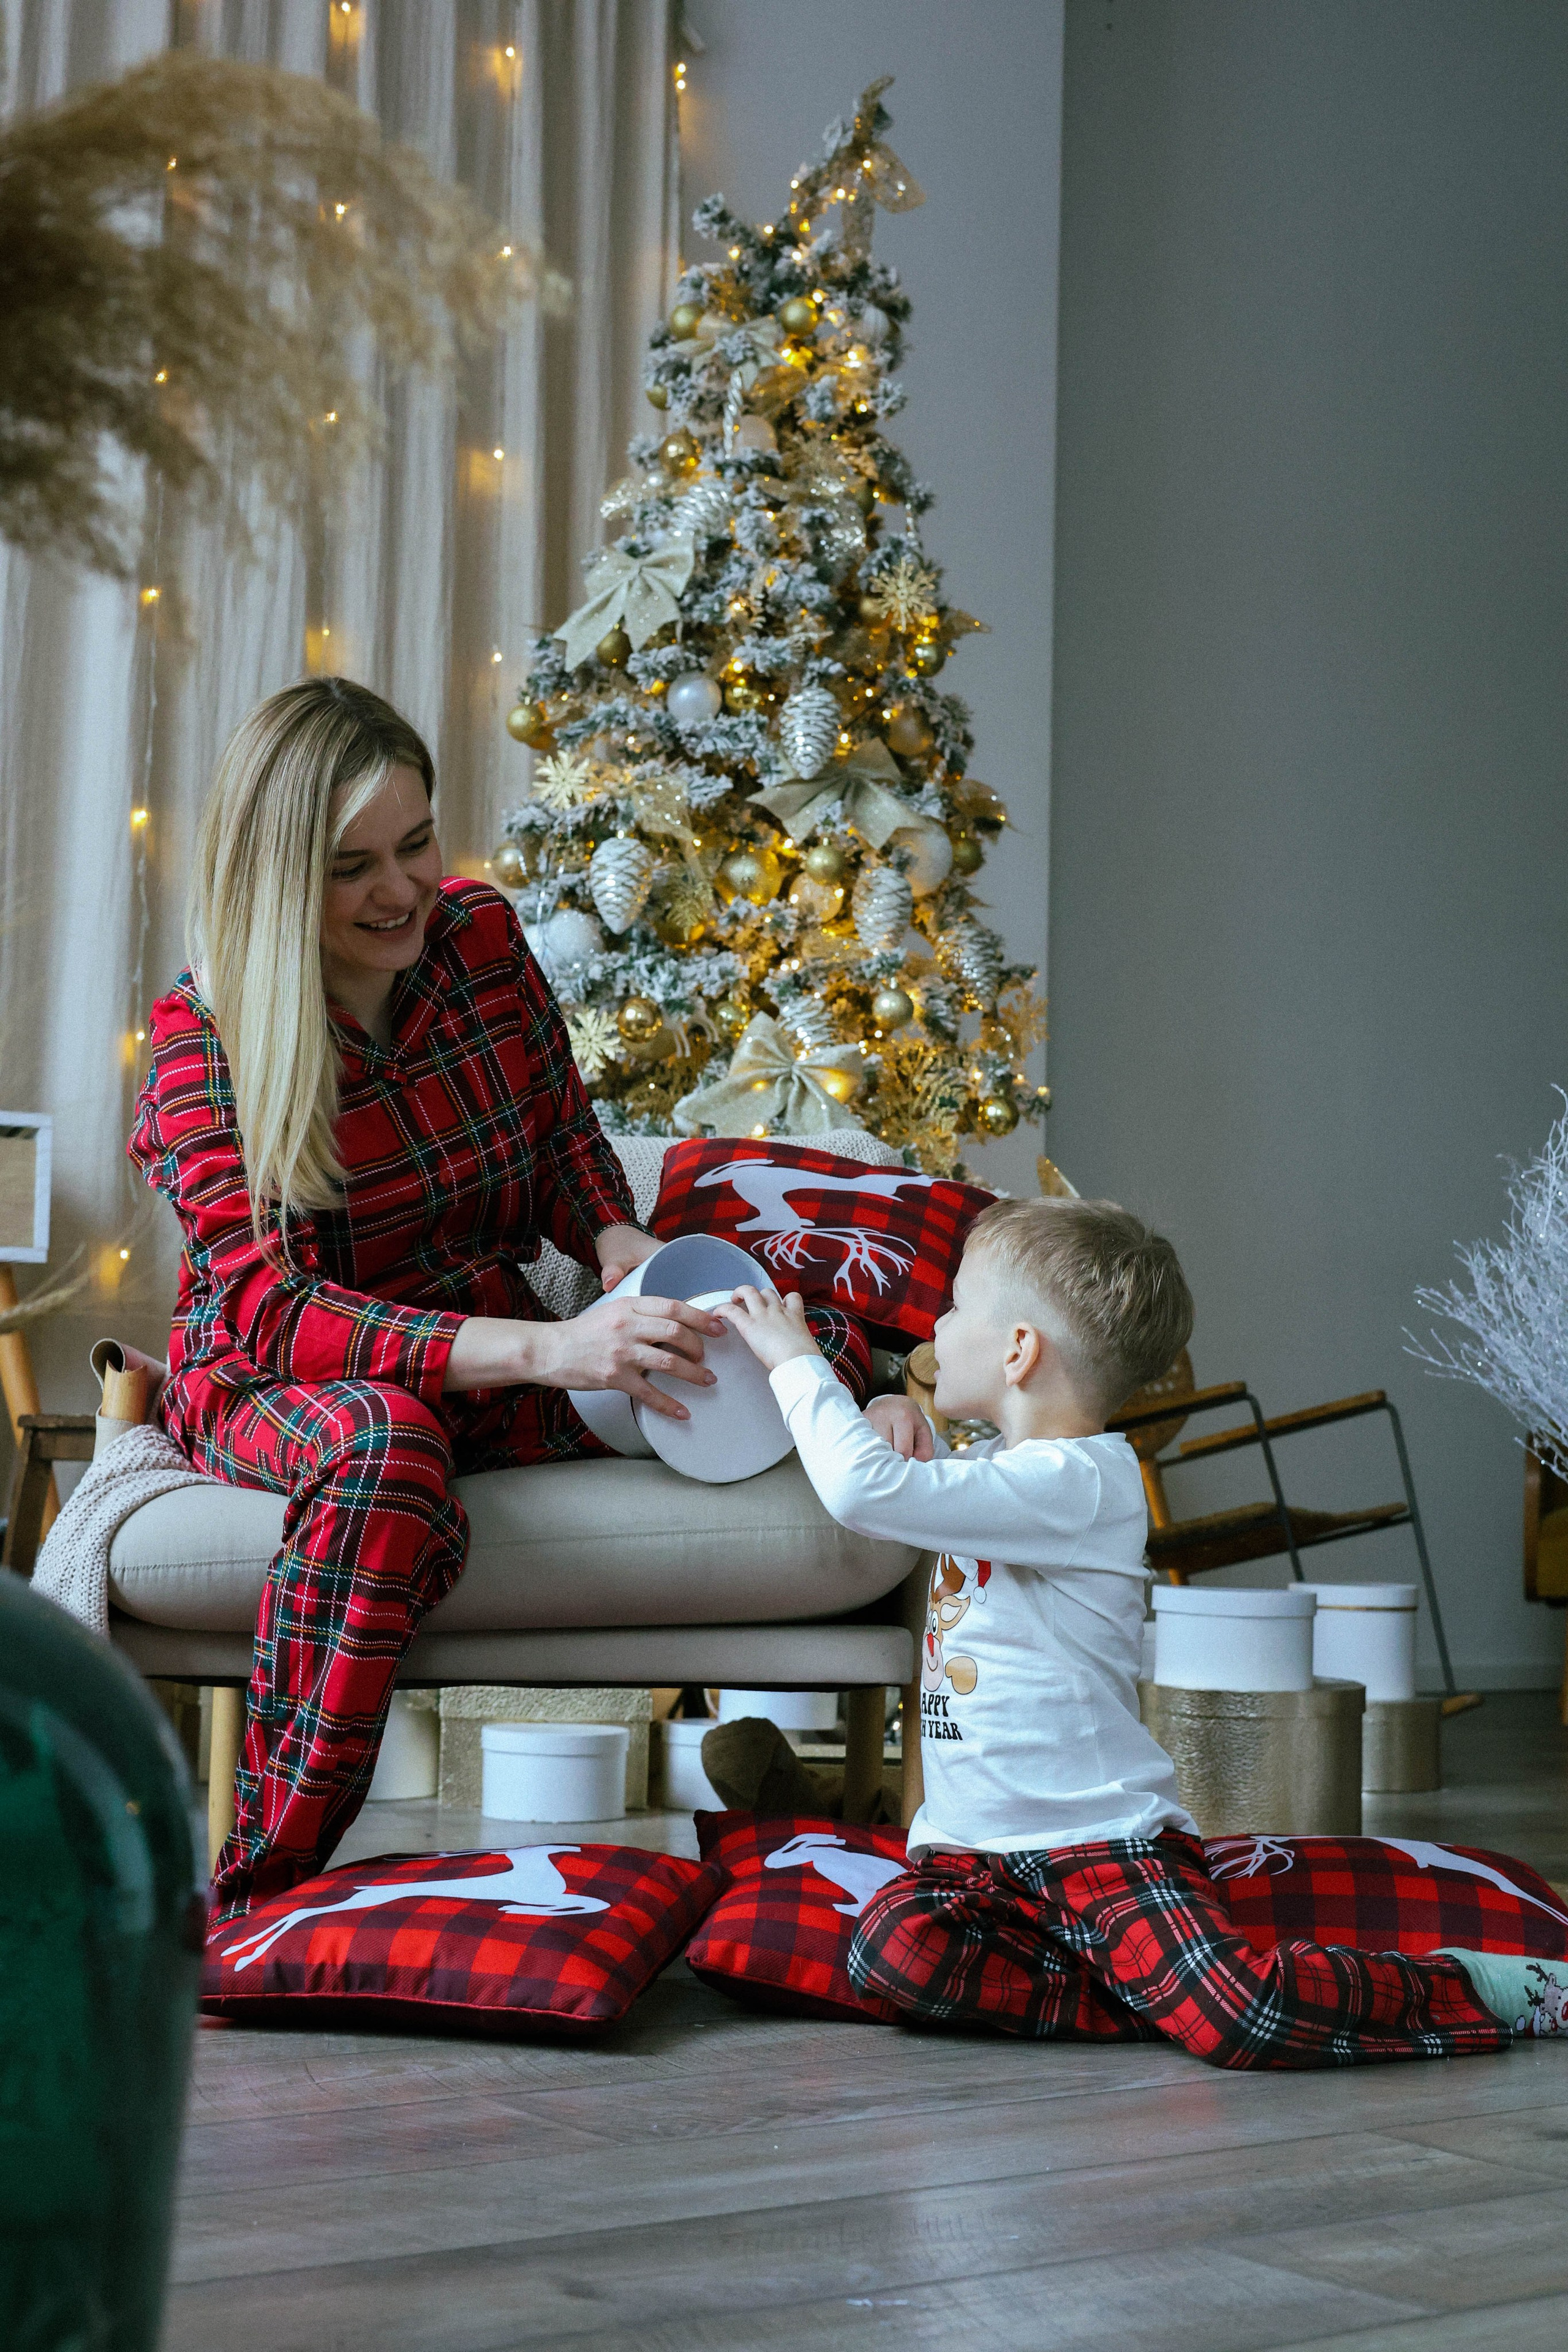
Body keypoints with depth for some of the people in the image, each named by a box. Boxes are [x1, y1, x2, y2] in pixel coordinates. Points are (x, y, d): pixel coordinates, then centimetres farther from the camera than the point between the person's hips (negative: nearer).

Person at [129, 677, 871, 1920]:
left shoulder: (481, 934, -2)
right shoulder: (204, 1039, -17)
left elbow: (563, 1129, 12)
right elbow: (273, 1311, -28)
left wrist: (620, 1245, -13)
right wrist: (546, 1350, -42)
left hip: (488, 1360, 5)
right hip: (273, 1384, -5)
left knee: (824, 1345, -15)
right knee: (384, 1446, -44)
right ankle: (255, 1906, -37)